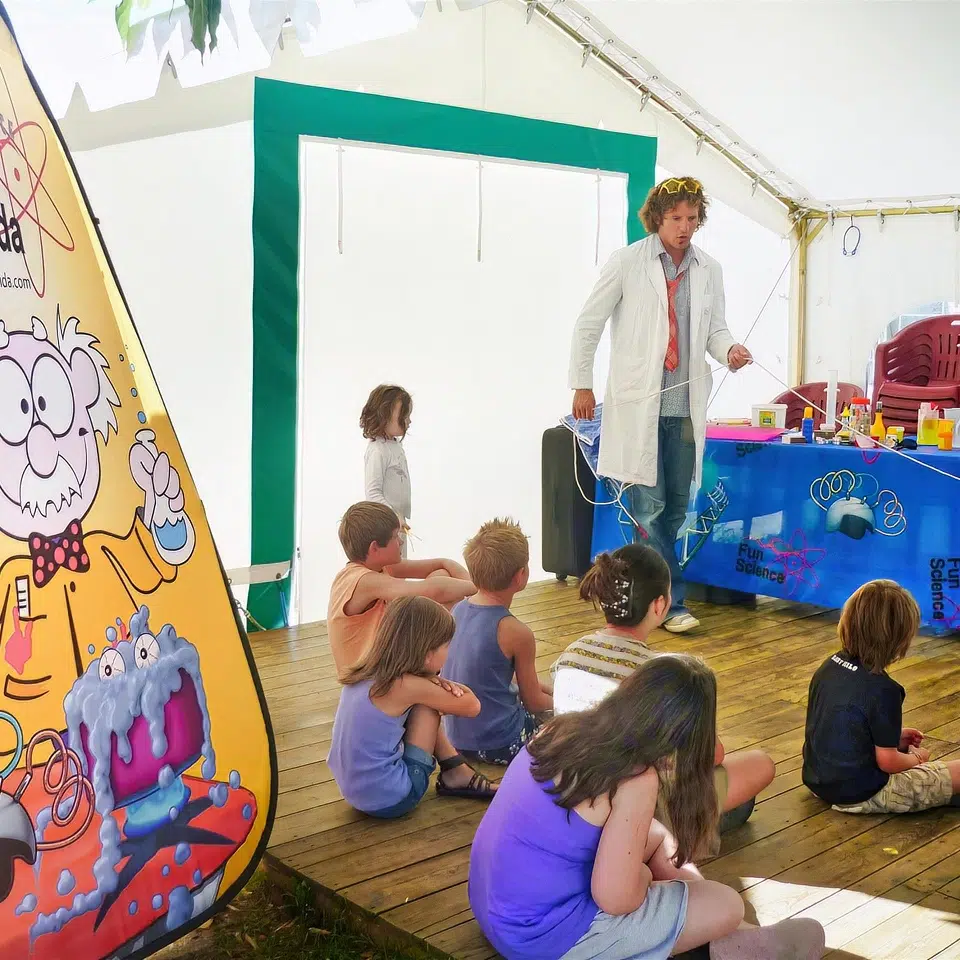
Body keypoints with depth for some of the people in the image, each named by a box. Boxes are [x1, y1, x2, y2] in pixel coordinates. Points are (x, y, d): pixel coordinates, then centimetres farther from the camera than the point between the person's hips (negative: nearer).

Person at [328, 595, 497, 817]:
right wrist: (438, 684, 10)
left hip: (352, 789, 8)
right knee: (427, 705, -2)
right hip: (387, 800, -8)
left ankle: (456, 773, 20)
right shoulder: (406, 686, -21)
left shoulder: (368, 670, 0)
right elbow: (472, 706, -8)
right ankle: (454, 774, 18)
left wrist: (436, 683, -5)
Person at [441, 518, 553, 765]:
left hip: (455, 736, 7)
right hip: (497, 746, -7)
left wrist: (547, 689, 19)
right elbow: (533, 701, -5)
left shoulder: (458, 610, 0)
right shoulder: (516, 633, -19)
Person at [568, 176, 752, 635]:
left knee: (675, 508, 9)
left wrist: (729, 350, -8)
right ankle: (671, 602, 2)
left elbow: (714, 329, 15)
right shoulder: (627, 263, -3)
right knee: (648, 506, -6)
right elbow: (588, 324, 2)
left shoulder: (709, 270, 9)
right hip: (636, 403, -5)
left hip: (685, 405, 5)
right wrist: (582, 385, 0)